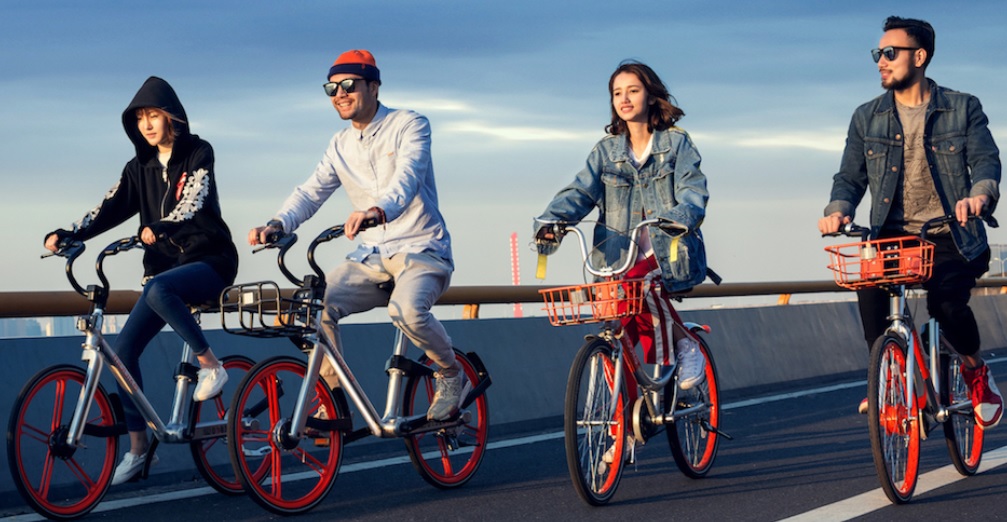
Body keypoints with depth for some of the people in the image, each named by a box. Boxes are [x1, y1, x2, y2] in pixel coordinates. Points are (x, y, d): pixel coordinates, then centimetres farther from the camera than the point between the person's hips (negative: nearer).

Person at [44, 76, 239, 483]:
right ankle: (137, 448, 2)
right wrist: (65, 235, -14)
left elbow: (193, 202, -21)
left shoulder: (197, 155, -5)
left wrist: (157, 229, -40)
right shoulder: (140, 168, 11)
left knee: (158, 290, -38)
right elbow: (110, 209, 2)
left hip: (209, 260, -6)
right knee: (124, 347, -6)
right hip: (164, 265, 6)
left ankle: (209, 364, -21)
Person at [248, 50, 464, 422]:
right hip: (372, 258, 6)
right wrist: (278, 224, -21)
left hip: (421, 251, -5)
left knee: (407, 310, -35)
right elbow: (311, 192, 1)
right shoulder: (341, 145, 11)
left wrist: (379, 210, -49)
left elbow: (406, 177, -26)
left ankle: (451, 373, -6)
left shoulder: (409, 126, -7)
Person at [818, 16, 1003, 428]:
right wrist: (838, 210, -16)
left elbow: (986, 159, -9)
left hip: (951, 236, -2)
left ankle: (975, 368, 7)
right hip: (893, 234, 2)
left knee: (946, 302, -27)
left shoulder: (963, 109, 3)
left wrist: (981, 193, -32)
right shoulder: (867, 118, 9)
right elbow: (850, 177, 7)